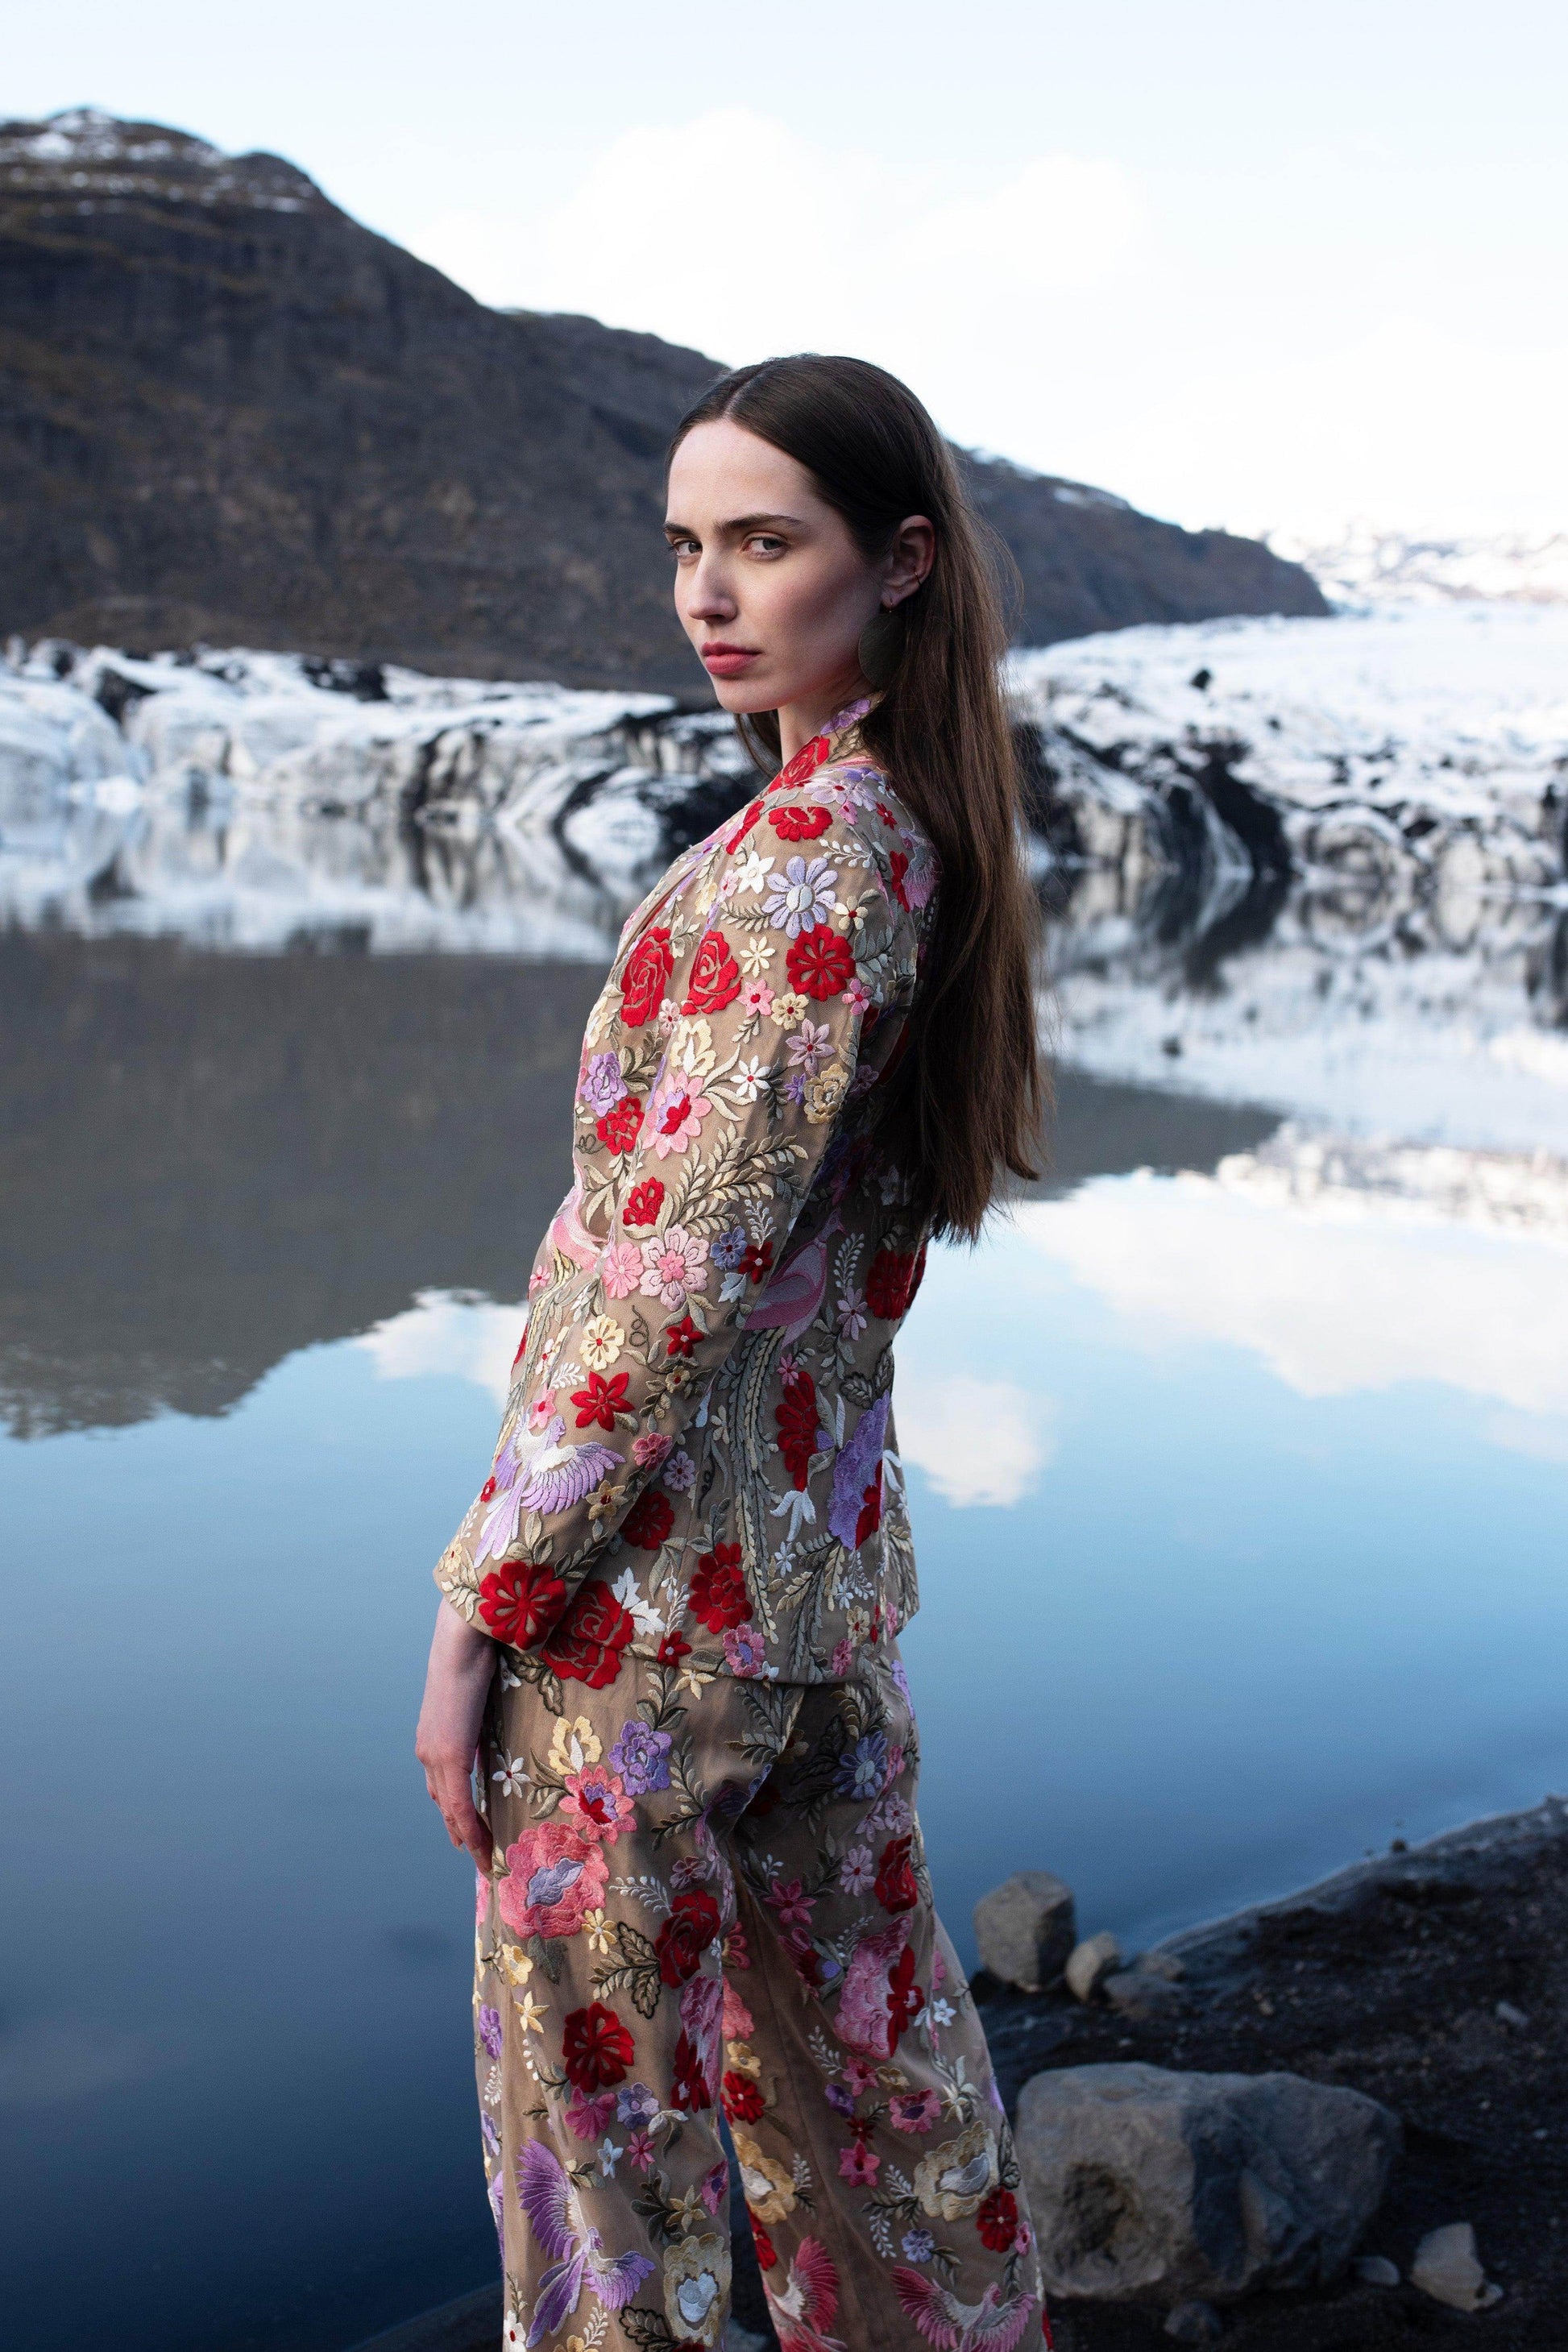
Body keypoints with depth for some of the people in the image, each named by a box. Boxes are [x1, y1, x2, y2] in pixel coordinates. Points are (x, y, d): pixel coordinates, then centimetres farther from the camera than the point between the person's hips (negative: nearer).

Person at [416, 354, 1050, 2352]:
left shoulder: (804, 848, -19)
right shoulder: (934, 830, 8)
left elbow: (677, 1265, -22)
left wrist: (481, 1595, -16)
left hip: (653, 1569, -9)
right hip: (832, 1548, 9)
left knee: (595, 2097, 7)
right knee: (862, 2052, 22)